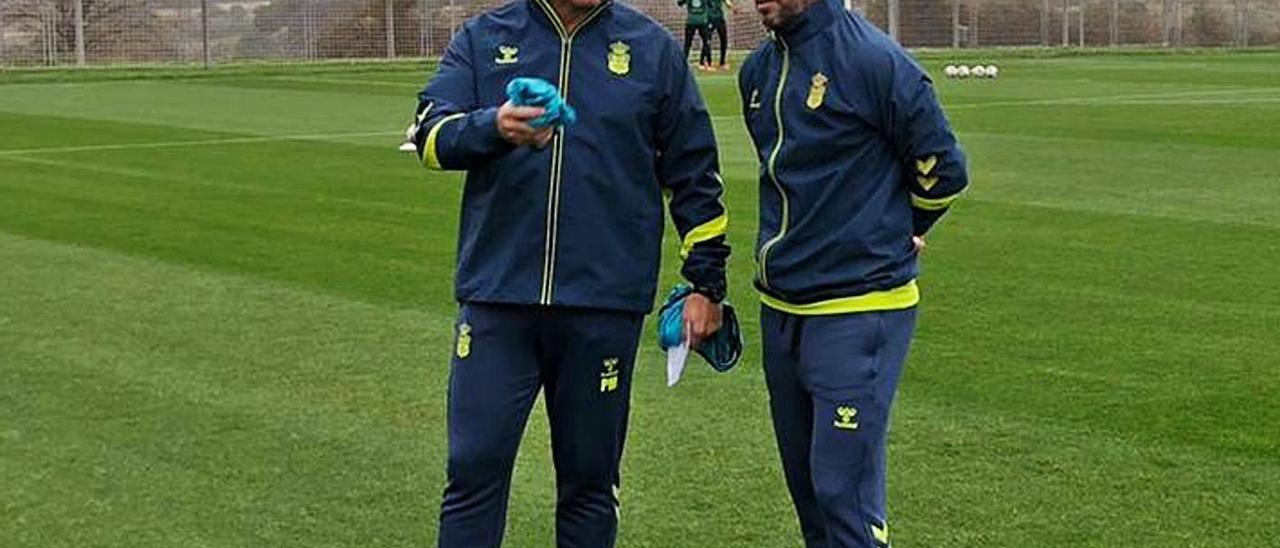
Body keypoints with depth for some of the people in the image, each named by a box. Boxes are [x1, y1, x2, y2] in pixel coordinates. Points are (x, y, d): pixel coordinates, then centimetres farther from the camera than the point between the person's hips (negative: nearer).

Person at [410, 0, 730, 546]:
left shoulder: (652, 47, 6)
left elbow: (693, 170, 10)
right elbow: (431, 133, -6)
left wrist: (706, 282, 8)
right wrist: (493, 129, -27)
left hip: (605, 302, 0)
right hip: (497, 295, 0)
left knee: (589, 479, 9)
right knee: (474, 469, 0)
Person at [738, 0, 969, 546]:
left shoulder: (875, 60, -14)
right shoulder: (757, 71, 9)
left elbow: (943, 167, -6)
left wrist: (893, 235, 6)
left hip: (857, 309, -7)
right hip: (779, 310, 8)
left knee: (845, 492, -9)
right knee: (806, 484, 16)